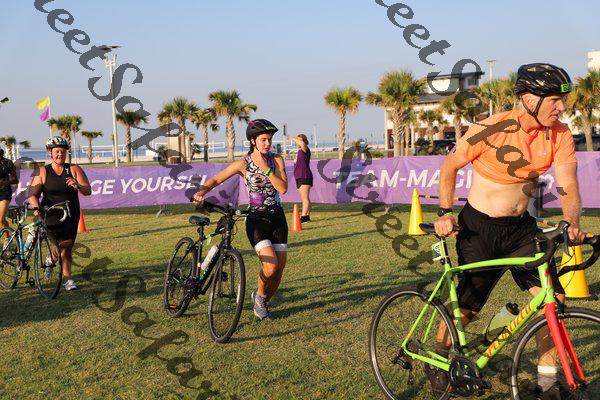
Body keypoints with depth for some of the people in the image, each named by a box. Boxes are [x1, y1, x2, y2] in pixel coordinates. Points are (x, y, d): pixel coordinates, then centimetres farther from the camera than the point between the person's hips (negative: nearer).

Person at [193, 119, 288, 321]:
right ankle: (259, 295, 9)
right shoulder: (243, 164, -5)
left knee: (279, 269, 0)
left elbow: (283, 188, -11)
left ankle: (263, 304, 26)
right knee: (271, 265, -22)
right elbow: (215, 179, -2)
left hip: (277, 219, 3)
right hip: (256, 219, -3)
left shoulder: (277, 161, 1)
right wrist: (202, 192, -21)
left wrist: (266, 168, -17)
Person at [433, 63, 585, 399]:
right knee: (466, 307, 2)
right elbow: (450, 166, -6)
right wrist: (445, 212, -15)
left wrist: (572, 222, -29)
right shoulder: (492, 130, -20)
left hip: (521, 227, 4)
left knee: (552, 297, -10)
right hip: (479, 229, -4)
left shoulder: (560, 135, -8)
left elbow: (569, 187, -10)